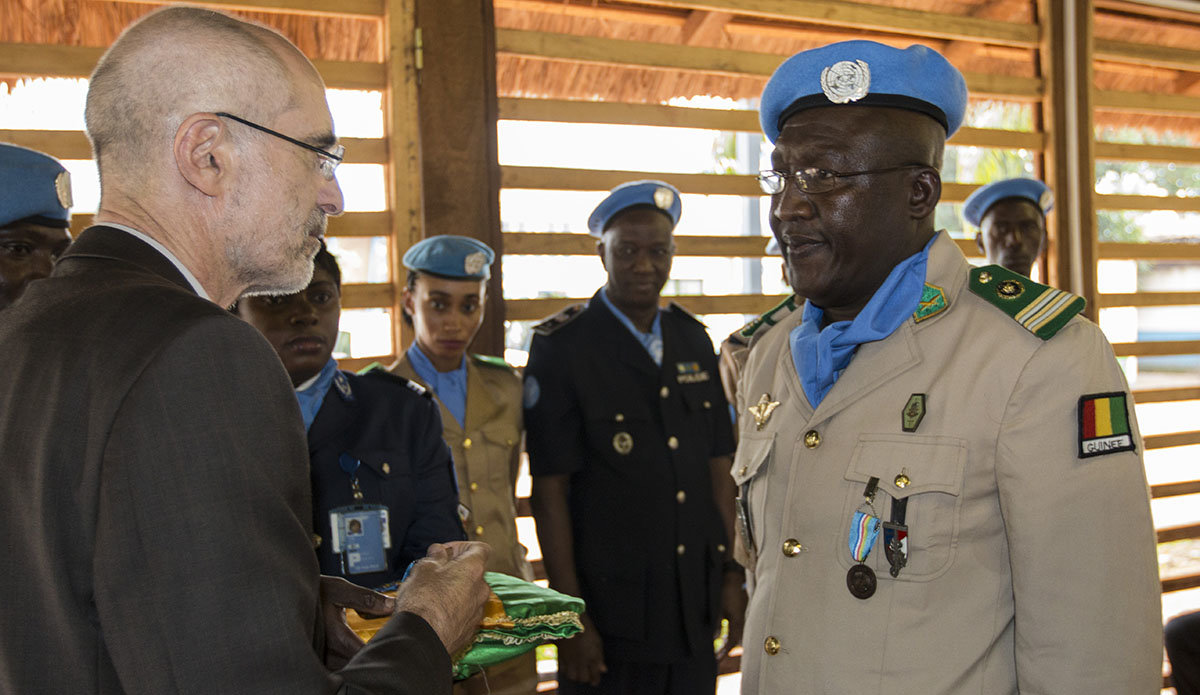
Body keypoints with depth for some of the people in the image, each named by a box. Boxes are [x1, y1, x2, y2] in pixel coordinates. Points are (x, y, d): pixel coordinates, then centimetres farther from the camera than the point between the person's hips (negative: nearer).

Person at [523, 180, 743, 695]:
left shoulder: (694, 339, 9)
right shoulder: (561, 346, -8)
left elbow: (717, 466, 12)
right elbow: (549, 491, -10)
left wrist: (732, 574, 9)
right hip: (610, 609, -5)